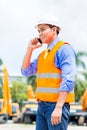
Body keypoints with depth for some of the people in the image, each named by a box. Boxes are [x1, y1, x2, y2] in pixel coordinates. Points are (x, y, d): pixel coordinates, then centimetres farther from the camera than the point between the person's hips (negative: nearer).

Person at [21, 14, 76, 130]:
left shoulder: (64, 49, -8)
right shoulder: (43, 54, 19)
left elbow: (68, 81, -17)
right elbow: (26, 71, 19)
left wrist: (58, 107, -23)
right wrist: (30, 49, 10)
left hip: (57, 104, -8)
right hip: (42, 105, 8)